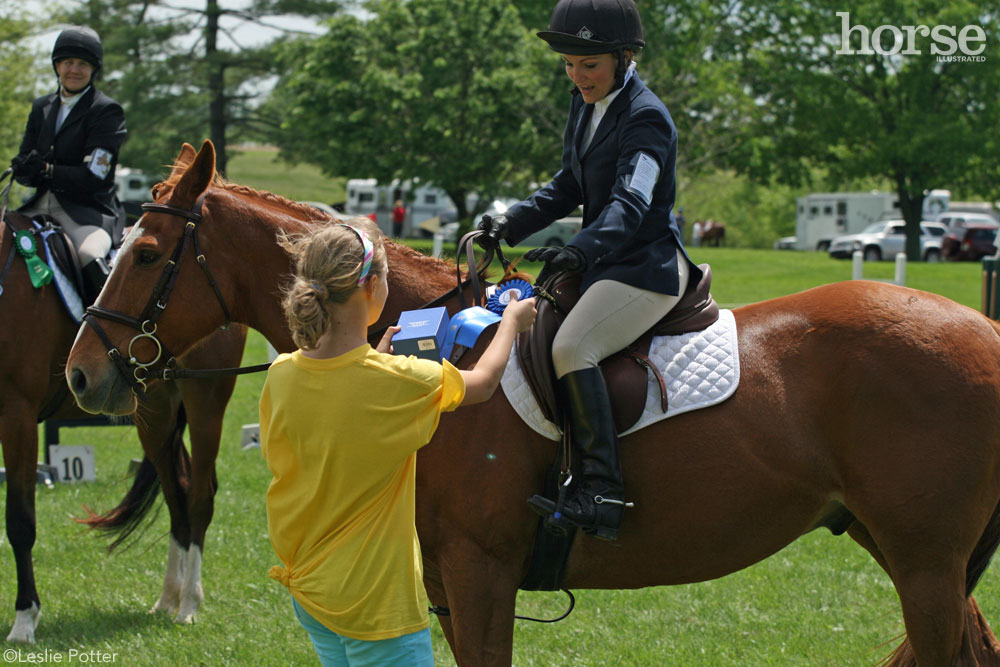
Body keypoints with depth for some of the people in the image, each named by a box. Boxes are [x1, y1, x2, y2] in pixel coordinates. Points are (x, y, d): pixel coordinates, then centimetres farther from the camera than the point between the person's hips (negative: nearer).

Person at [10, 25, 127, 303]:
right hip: (42, 206, 7)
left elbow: (93, 177, -11)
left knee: (90, 254, -35)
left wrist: (46, 171, -19)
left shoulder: (107, 111, -4)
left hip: (89, 210, -7)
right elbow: (23, 169, 13)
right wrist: (25, 169, -12)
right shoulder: (42, 108, 16)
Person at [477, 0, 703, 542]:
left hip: (647, 266, -10)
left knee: (570, 346, -29)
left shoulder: (646, 118, -17)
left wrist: (581, 250, -46)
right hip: (603, 260, 10)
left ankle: (603, 492, -33)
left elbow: (629, 203, -30)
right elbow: (569, 188, 19)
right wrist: (510, 224, 5)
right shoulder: (585, 106, 11)